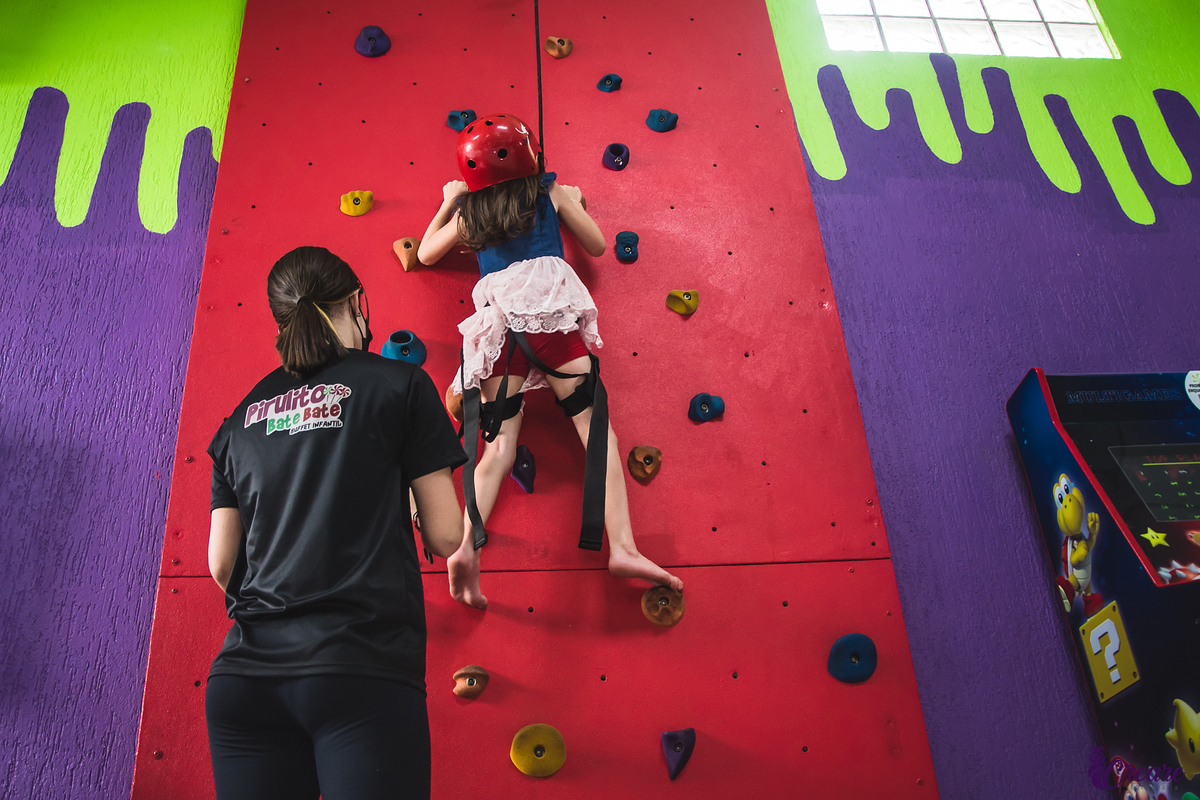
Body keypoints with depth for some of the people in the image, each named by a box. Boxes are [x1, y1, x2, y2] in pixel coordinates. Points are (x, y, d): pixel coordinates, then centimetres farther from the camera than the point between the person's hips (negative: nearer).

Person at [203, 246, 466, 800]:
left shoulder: (243, 416, 14)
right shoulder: (401, 384, 2)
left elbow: (222, 566, 12)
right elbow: (446, 536, 0)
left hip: (245, 673, 5)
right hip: (364, 671, -5)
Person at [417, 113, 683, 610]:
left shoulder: (469, 212, 20)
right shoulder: (552, 193, 15)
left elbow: (426, 255, 33)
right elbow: (597, 247, 21)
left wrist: (447, 203, 42)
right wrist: (574, 202, 37)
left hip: (496, 323, 3)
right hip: (548, 312, -3)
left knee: (498, 448, 0)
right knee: (597, 427, -7)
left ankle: (466, 547, -20)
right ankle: (622, 547, -20)